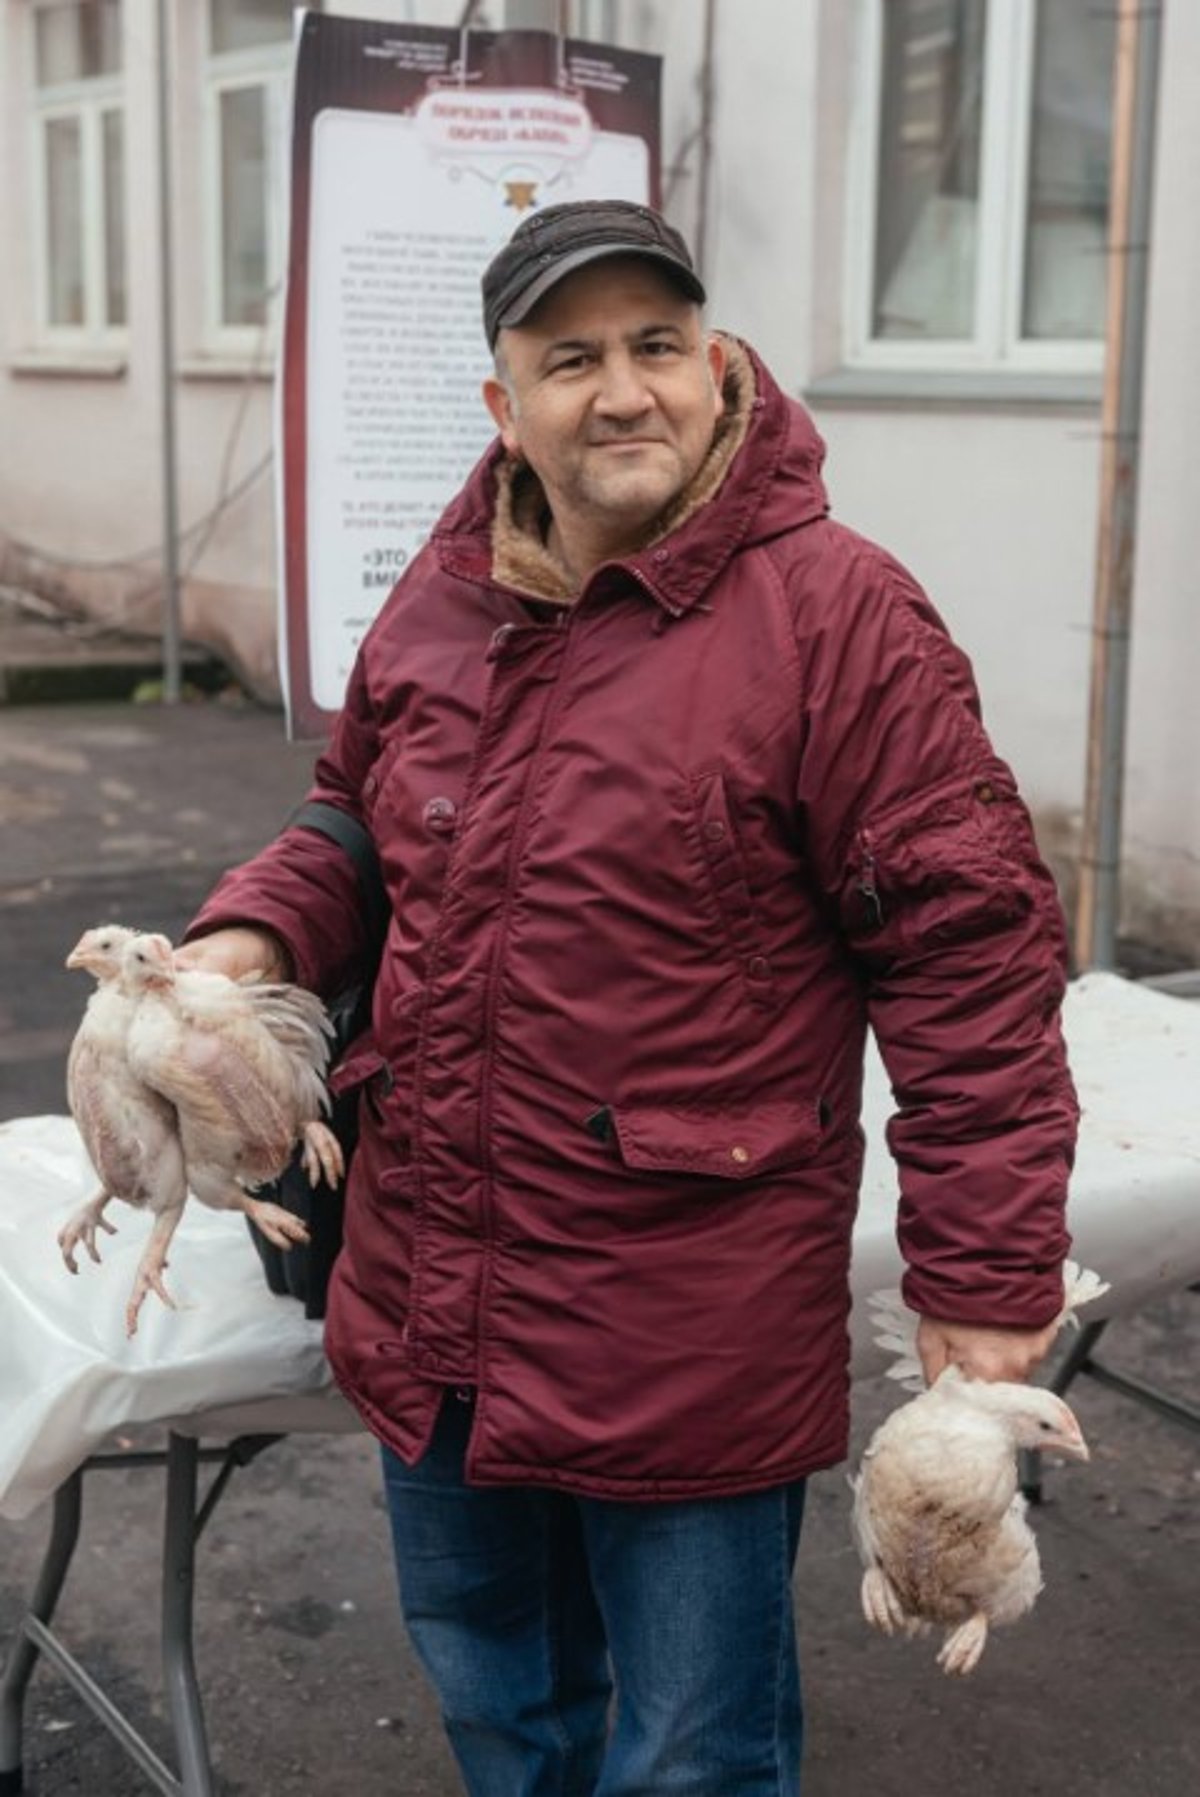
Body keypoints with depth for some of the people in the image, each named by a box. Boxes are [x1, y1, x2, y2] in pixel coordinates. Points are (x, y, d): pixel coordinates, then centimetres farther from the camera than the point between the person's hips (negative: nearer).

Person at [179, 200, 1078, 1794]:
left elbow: (972, 954, -15)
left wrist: (986, 1287, -16)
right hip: (427, 1309, 6)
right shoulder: (440, 603, 5)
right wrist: (258, 934, -1)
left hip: (695, 1347, -6)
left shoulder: (834, 615, -14)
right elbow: (359, 823, 21)